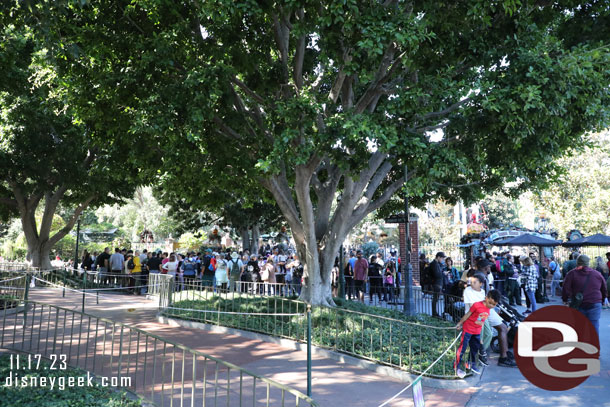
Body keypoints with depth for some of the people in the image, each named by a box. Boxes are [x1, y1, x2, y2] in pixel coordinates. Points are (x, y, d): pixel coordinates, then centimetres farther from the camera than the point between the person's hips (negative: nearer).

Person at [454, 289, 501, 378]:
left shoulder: (489, 309, -3)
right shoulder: (477, 305, -24)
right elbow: (467, 315, -14)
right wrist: (460, 323, -6)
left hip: (477, 332, 7)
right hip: (467, 330, -7)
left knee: (475, 349, 18)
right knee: (462, 348, -1)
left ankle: (473, 365, 37)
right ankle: (457, 367, 8)